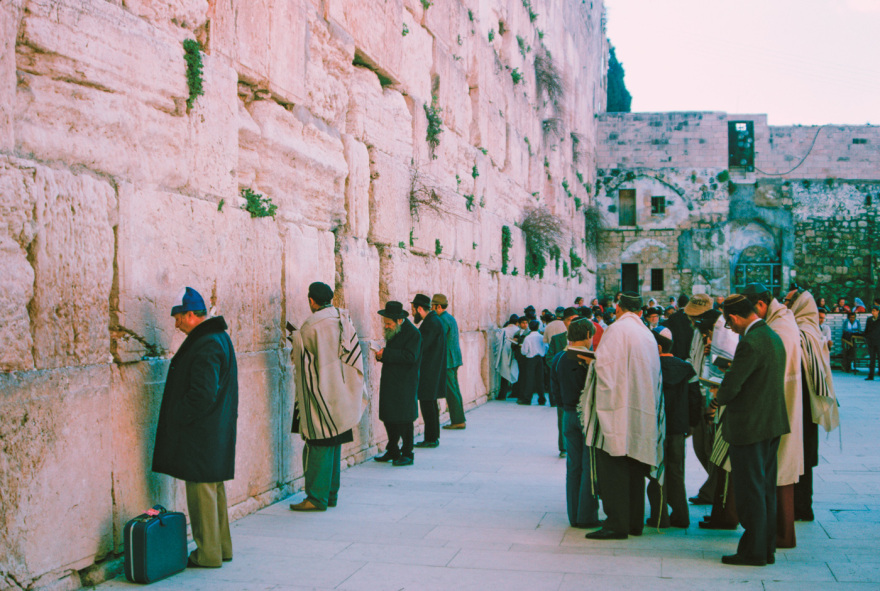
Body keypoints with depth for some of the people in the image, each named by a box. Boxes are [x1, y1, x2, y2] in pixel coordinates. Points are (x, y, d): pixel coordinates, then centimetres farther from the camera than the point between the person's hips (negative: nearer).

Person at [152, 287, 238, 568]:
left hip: (200, 435, -10)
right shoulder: (219, 338, 13)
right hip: (217, 432, 10)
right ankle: (221, 547, 26)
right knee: (214, 487, 17)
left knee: (201, 490, -1)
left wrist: (177, 418, -14)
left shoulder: (205, 346, -20)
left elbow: (202, 395, -26)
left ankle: (207, 554, 7)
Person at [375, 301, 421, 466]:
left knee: (404, 420, -2)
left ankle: (407, 454, 8)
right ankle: (392, 451, 25)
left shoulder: (413, 333, -14)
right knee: (388, 417, 12)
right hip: (390, 382, 8)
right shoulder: (392, 331, 13)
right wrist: (382, 355, 0)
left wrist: (386, 354, -23)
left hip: (405, 384, -8)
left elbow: (410, 357, -23)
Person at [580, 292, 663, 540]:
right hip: (642, 413, 8)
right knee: (635, 467, 13)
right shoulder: (648, 335, 13)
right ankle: (635, 521, 18)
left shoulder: (616, 330, -9)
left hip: (618, 410, -8)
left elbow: (604, 366, -16)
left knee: (613, 466, -5)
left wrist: (592, 361, 3)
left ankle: (617, 523, -6)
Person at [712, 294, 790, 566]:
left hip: (749, 426, -9)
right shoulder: (773, 337, 9)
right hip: (772, 423, 9)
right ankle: (767, 548, 24)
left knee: (750, 491, 1)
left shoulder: (750, 343, -22)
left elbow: (730, 387, -22)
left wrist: (718, 396, 0)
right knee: (767, 490, 16)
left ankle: (753, 551, 9)